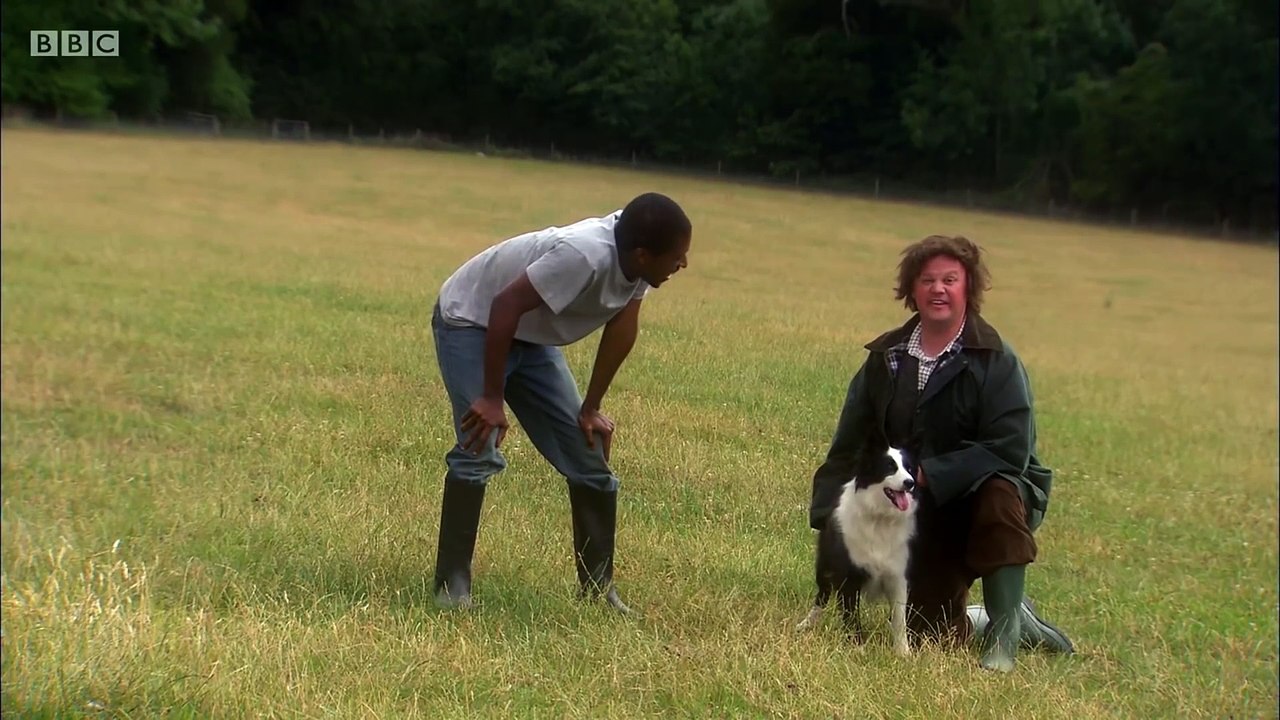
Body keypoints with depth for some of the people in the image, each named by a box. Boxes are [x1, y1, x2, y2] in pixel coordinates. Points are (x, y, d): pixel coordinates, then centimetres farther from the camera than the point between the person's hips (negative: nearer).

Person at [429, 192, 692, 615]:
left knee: (588, 455, 3)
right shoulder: (586, 256, -39)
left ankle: (598, 588, 11)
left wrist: (591, 409, 1)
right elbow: (506, 305, -34)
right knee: (479, 450, -23)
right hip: (471, 321, -8)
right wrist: (492, 398, -27)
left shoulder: (634, 258, -16)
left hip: (530, 336, 8)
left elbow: (623, 325, -2)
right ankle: (451, 586, -13)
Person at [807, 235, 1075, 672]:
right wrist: (827, 516, -4)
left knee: (999, 496, -39)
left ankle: (1005, 632, -23)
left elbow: (1011, 450, -24)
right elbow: (849, 445, 5)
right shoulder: (887, 358, 1)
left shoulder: (995, 361, -14)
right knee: (927, 630, -3)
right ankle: (1014, 616, 26)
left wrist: (927, 474, -28)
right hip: (924, 518, 4)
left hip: (984, 495, -4)